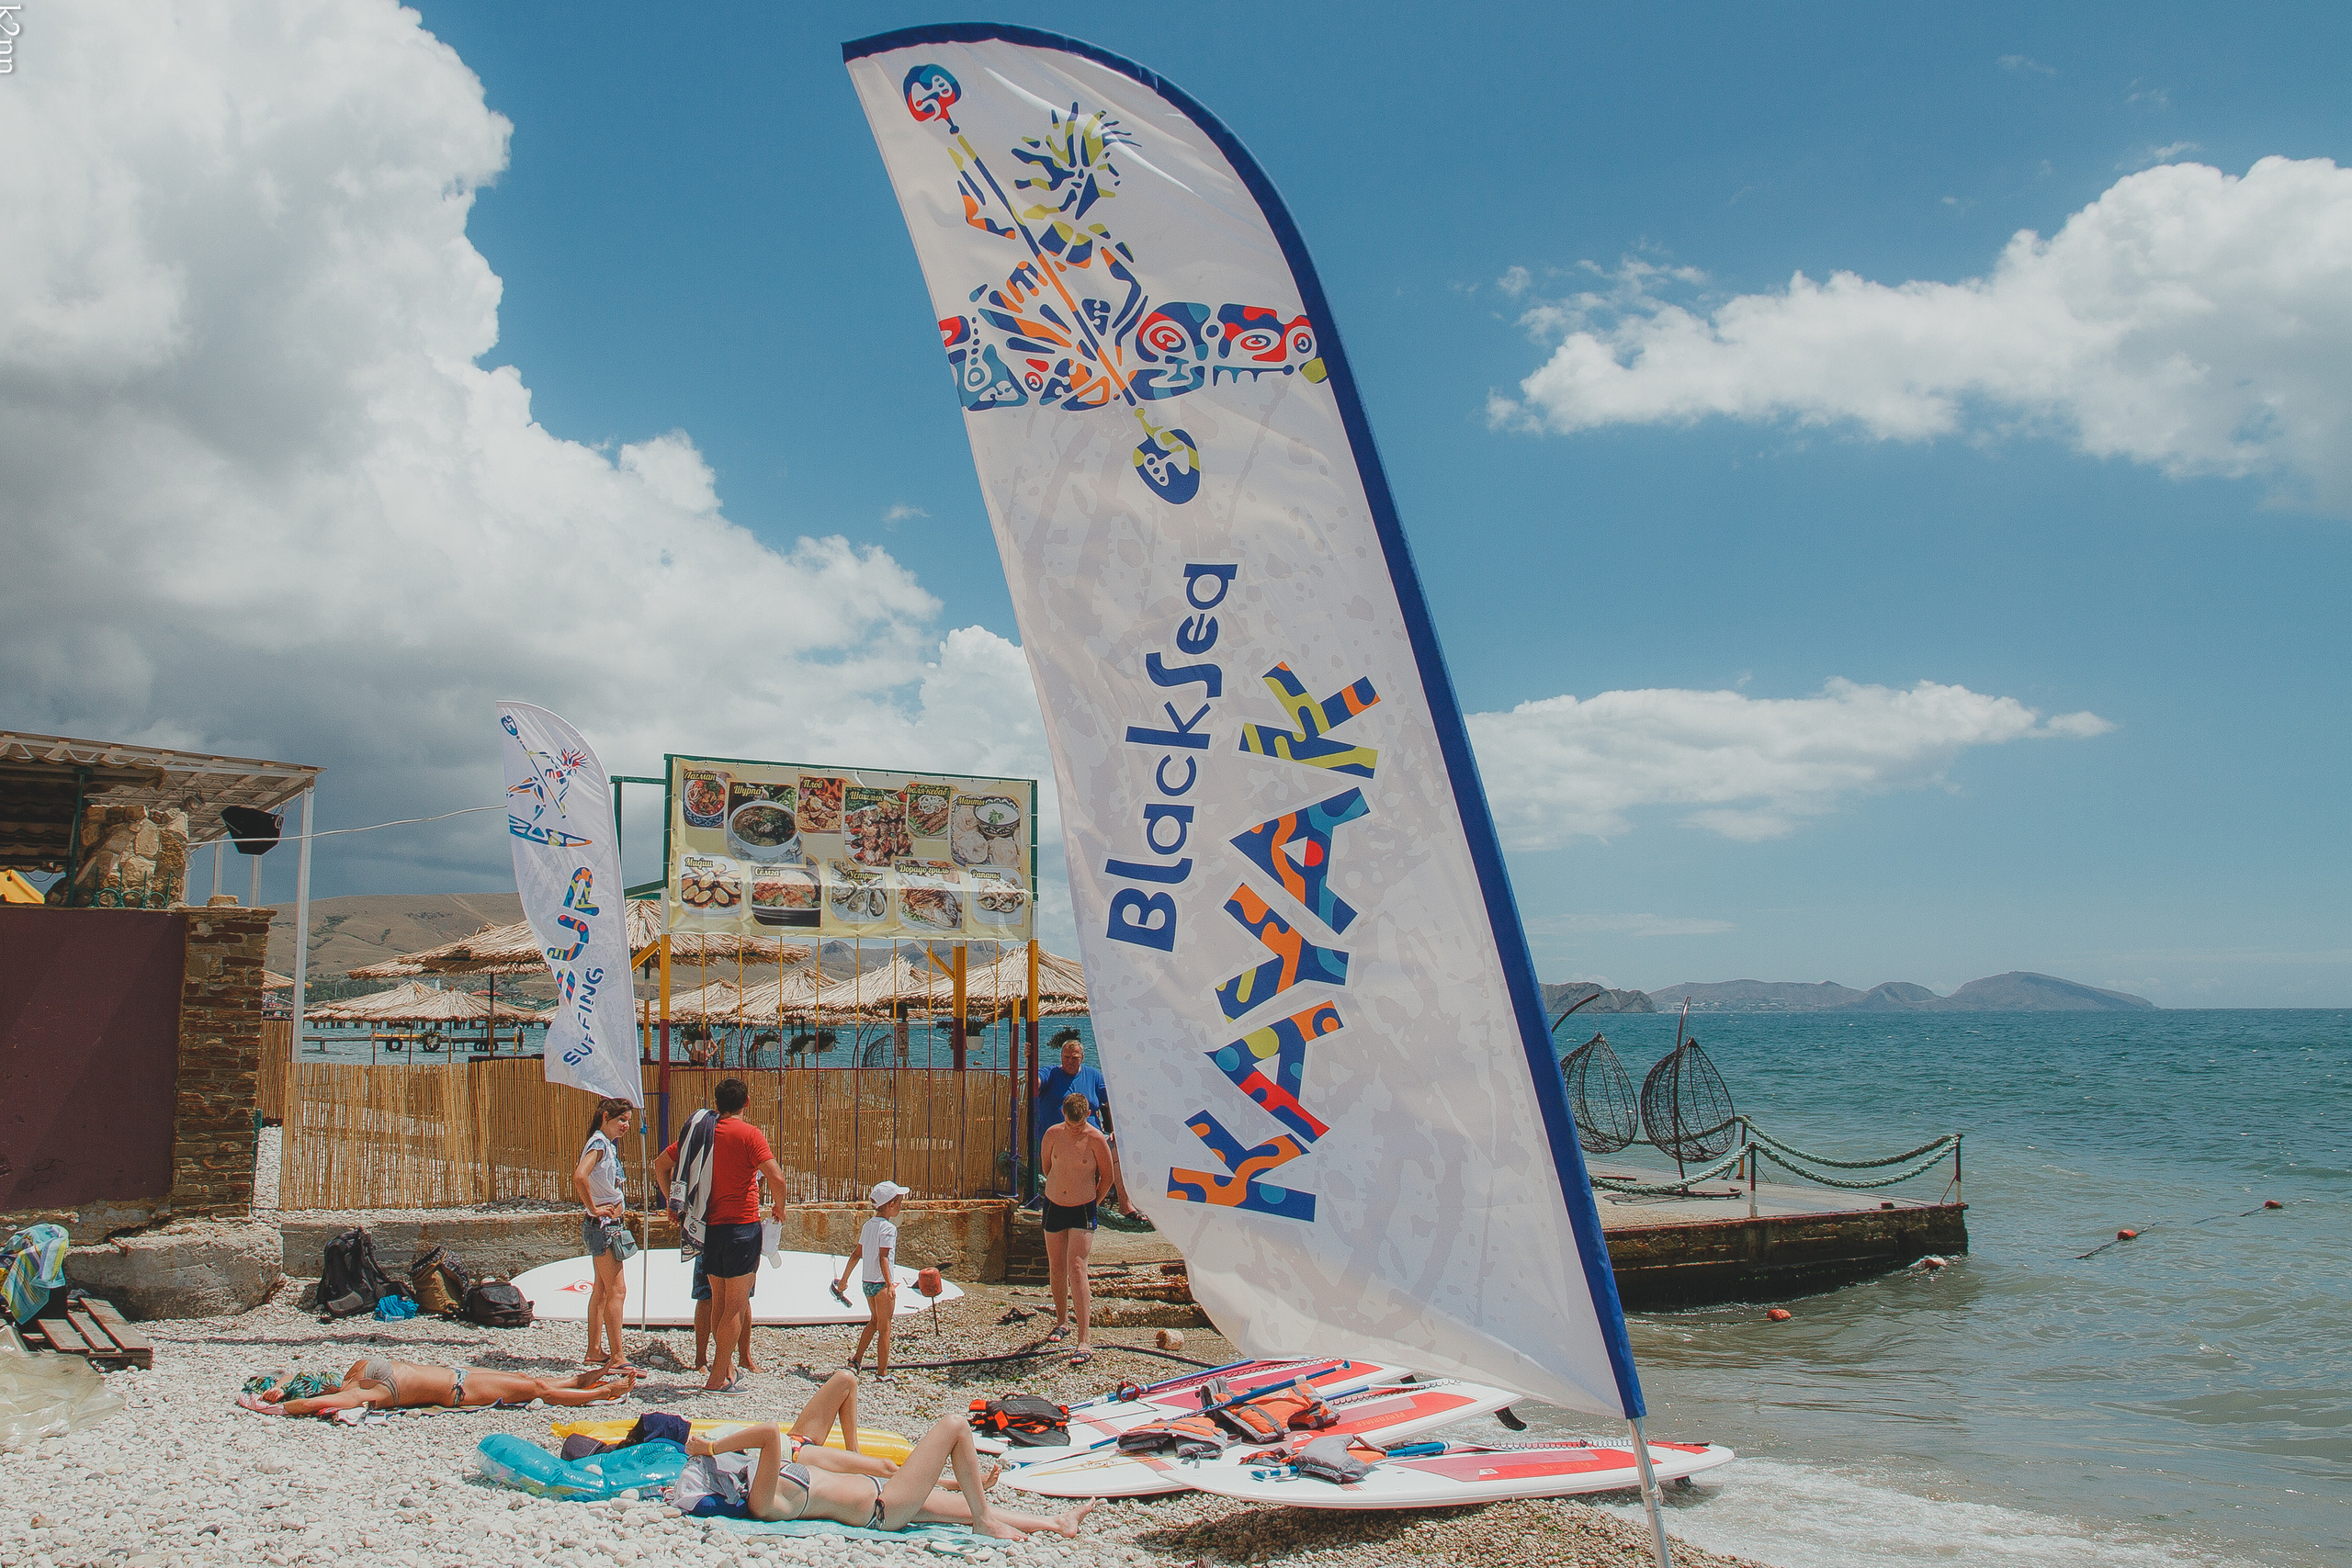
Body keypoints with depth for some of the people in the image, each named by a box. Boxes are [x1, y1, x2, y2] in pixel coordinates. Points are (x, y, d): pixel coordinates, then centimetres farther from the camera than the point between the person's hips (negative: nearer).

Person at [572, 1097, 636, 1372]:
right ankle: (616, 1358, -8)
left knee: (601, 1290, 14)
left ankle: (594, 1351, 21)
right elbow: (579, 1176, -32)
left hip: (610, 1225, 10)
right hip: (603, 1226, -10)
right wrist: (594, 1209, -23)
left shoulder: (608, 1144, 14)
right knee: (617, 1291, -9)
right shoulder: (599, 1143, -15)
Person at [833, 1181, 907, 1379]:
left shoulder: (868, 1225, 9)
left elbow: (857, 1254, 13)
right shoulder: (888, 1228, -14)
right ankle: (882, 1373, 5)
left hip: (866, 1281, 8)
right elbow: (883, 1258, -22)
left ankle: (856, 1360, 23)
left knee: (874, 1320, 25)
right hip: (881, 1282, -8)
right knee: (884, 1327, 1)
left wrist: (844, 1279, 21)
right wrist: (890, 1285, -28)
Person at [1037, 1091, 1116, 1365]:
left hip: (1083, 1211, -4)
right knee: (1056, 1268, 13)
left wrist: (1092, 1202, 8)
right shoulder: (1053, 1134, -5)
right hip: (1054, 1206, 4)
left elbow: (1107, 1178, -1)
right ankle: (1060, 1321, 37)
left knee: (1076, 1269, -12)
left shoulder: (1095, 1139, -13)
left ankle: (1085, 1342, -15)